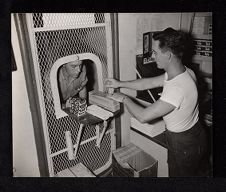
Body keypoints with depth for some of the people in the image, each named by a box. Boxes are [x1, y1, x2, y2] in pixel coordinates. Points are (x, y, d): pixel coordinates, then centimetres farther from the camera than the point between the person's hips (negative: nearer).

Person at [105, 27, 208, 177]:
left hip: (184, 146, -8)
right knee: (194, 172, 30)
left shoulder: (177, 88, -38)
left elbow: (143, 116, -34)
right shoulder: (184, 72, -7)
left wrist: (125, 98, -16)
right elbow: (149, 82, 3)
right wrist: (120, 84, 7)